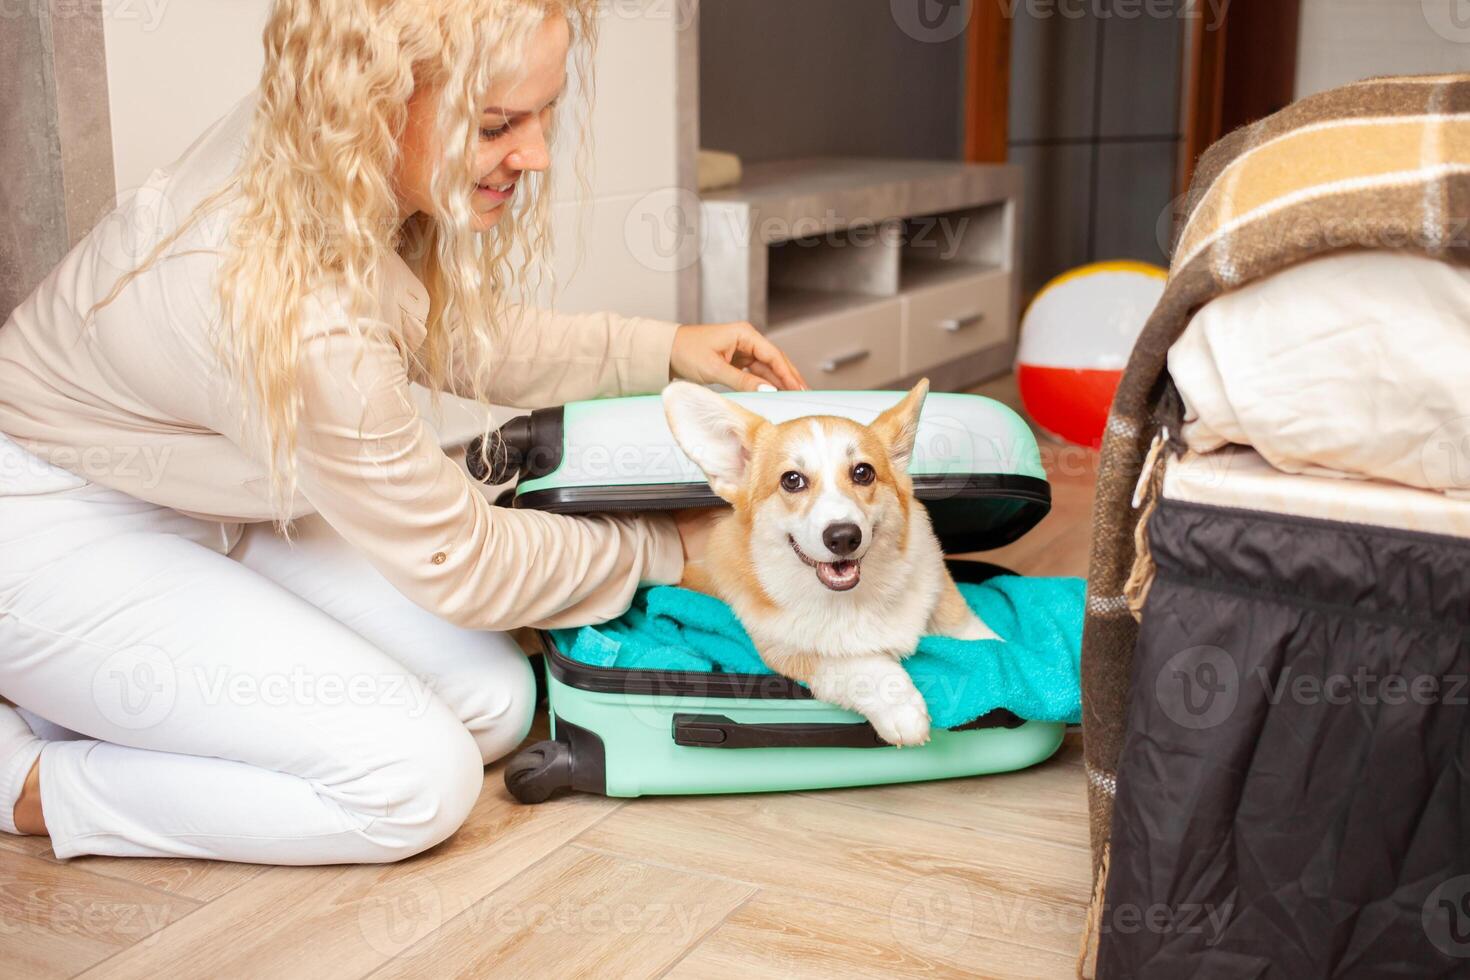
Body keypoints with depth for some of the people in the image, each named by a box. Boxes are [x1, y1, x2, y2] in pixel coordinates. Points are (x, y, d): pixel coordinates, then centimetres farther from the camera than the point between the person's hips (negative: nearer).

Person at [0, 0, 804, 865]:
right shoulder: (298, 316, -37)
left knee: (494, 701, -1)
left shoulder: (305, 142, -14)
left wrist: (662, 349, 1)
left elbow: (455, 334, 8)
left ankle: (101, 698, 9)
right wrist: (669, 545, -8)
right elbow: (459, 566, -20)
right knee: (419, 780, -18)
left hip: (197, 506, 9)